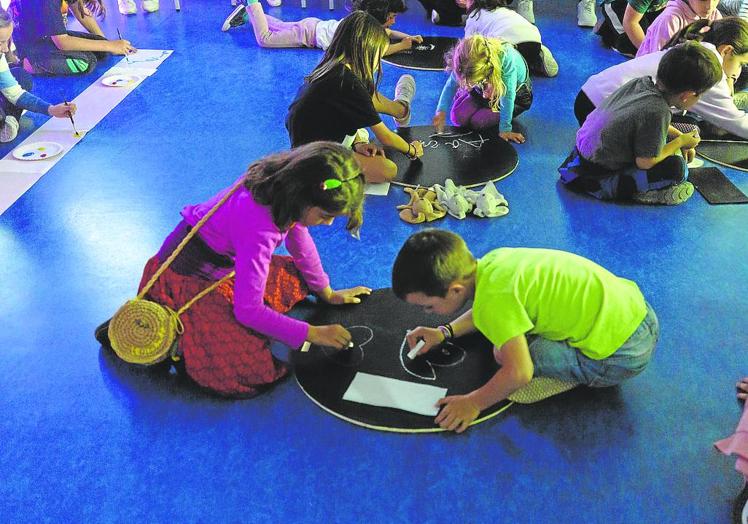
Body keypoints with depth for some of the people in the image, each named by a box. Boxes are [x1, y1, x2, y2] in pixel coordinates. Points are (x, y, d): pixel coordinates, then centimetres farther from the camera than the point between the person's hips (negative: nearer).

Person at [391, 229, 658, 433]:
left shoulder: (494, 296, -24)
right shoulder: (492, 259, 1)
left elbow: (519, 372, -25)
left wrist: (473, 402, -12)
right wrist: (446, 332, 15)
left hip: (621, 355, -9)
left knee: (505, 353, -15)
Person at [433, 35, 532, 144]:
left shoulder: (507, 59, -44)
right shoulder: (467, 60, -32)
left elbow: (507, 97, -35)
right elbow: (452, 84, -16)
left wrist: (505, 129, -29)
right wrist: (441, 110, -25)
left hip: (517, 94, -4)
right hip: (482, 90, 4)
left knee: (478, 121, -22)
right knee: (457, 116, -13)